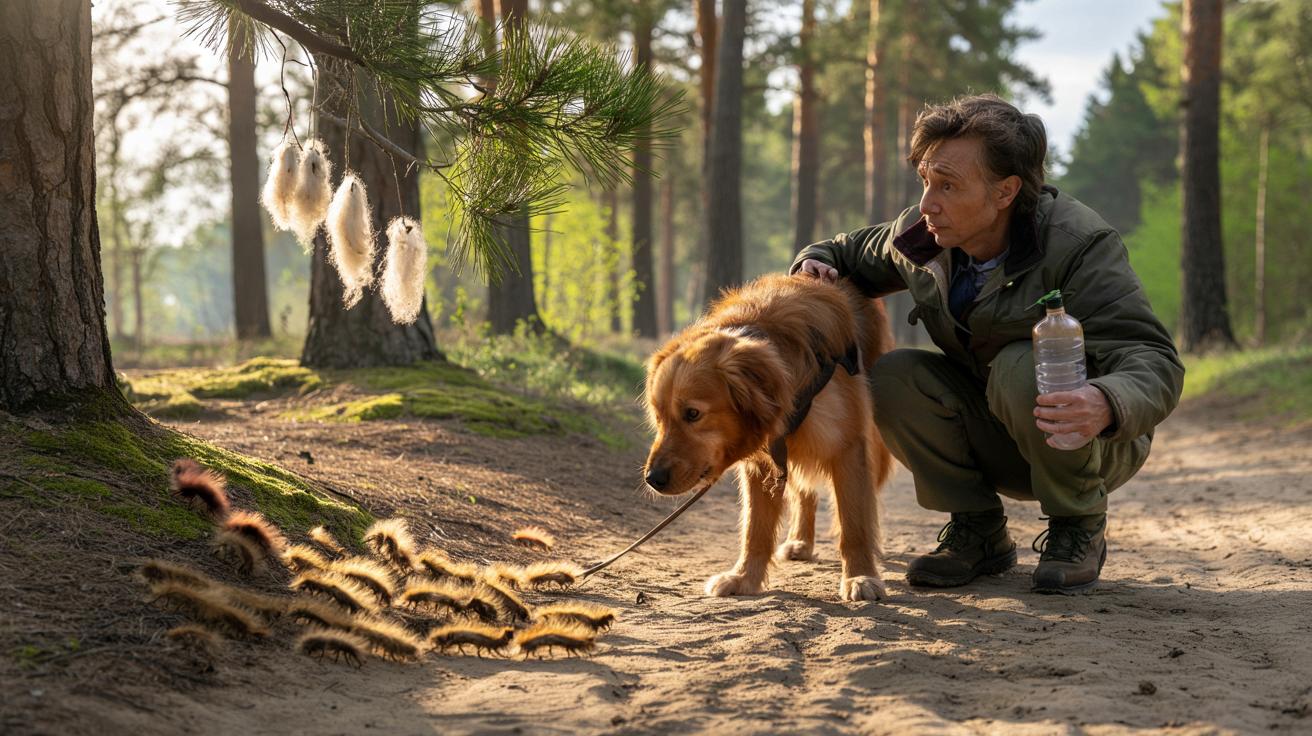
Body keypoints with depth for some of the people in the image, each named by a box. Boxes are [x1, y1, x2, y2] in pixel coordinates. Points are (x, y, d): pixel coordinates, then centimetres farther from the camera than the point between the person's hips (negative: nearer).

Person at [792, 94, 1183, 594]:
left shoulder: (1080, 246, -26)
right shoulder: (923, 237, -9)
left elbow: (1154, 361, -34)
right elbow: (852, 254, 14)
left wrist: (1108, 405, -58)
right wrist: (815, 262, -11)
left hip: (1098, 439, -5)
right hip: (996, 441, 5)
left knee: (1024, 368, -35)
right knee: (891, 376, -20)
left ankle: (1079, 530, -12)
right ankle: (980, 533, -4)